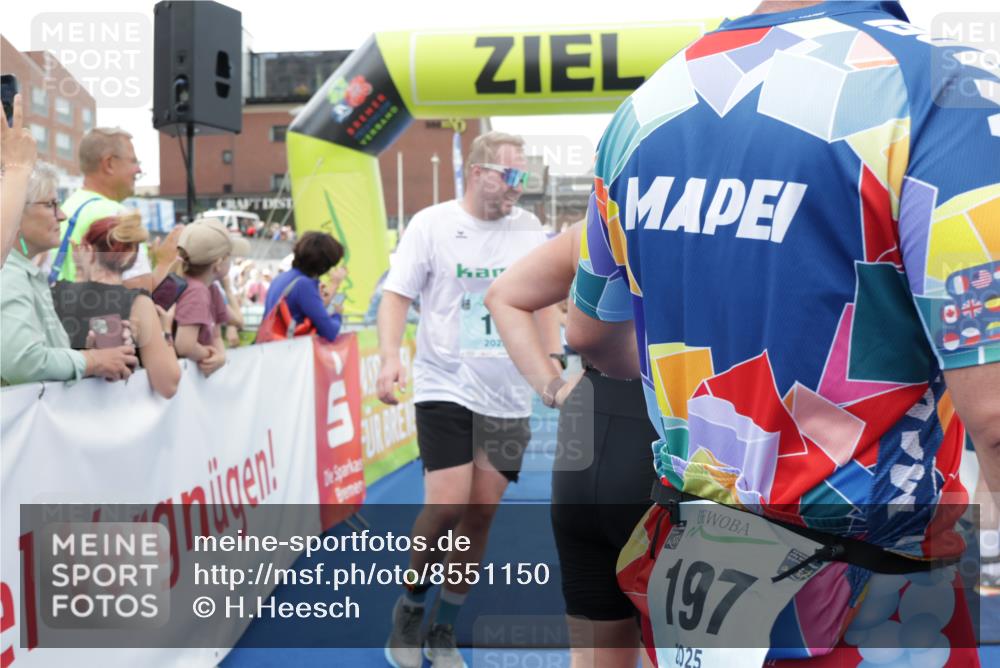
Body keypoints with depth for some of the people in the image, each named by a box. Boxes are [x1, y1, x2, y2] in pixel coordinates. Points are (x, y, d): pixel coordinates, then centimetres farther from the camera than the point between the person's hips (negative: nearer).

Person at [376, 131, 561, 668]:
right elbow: (396, 295, -5)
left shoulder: (528, 229, 7)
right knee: (447, 504, -14)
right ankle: (409, 608, 13)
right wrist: (390, 357, -21)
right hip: (445, 388, -4)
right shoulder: (431, 224, -4)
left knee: (482, 513, 4)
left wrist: (555, 366, 11)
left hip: (508, 398, 4)